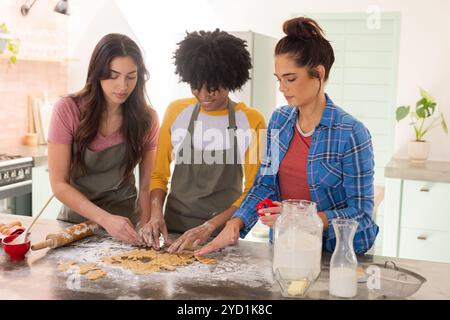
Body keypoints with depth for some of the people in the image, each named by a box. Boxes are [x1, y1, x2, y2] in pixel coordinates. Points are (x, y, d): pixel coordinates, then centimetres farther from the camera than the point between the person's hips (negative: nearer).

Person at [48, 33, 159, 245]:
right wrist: (105, 219, -24)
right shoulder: (68, 110, -13)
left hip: (125, 220, 1)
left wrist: (145, 228, -19)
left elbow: (147, 185, -2)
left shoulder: (146, 118, -5)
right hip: (77, 216, 0)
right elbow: (59, 184, -12)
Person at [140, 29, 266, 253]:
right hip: (173, 229, 2)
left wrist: (210, 227, -16)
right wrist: (156, 213, -10)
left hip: (224, 233, -1)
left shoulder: (251, 121, -5)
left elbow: (253, 190, -5)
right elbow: (159, 174, 8)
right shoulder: (176, 111, 3)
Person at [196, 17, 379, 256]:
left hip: (335, 251, -3)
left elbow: (361, 213, -14)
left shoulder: (351, 133, -16)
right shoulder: (279, 120, 2)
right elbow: (264, 184, 6)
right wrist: (236, 223, -9)